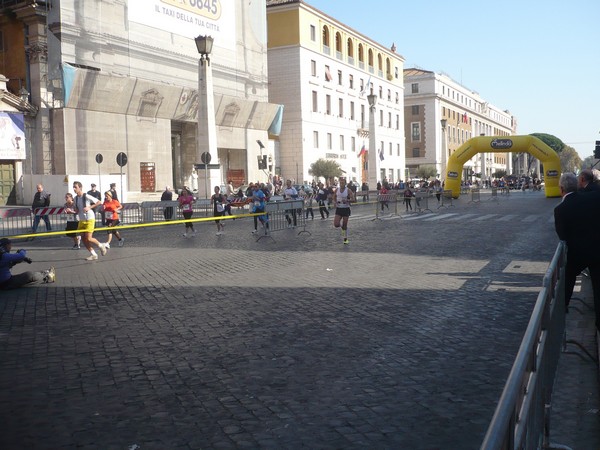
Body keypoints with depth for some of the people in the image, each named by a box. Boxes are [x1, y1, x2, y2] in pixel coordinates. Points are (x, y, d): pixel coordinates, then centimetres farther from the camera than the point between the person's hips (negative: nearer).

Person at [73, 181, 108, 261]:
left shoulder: (87, 197, -15)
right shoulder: (76, 198, 6)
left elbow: (99, 203, -10)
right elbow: (77, 210, 16)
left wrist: (89, 207, -18)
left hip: (89, 219, -7)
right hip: (81, 220, 7)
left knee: (88, 239, -12)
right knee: (83, 239, 3)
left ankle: (101, 246, 15)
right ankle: (93, 254, 15)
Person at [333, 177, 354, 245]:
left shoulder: (348, 190, -8)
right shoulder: (337, 190, 0)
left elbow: (353, 199, -10)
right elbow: (334, 198, 12)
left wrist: (347, 200, -28)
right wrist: (335, 202, -9)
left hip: (346, 209, -2)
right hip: (338, 209, 2)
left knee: (345, 225, 2)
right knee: (336, 224, -12)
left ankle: (345, 239, 18)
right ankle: (341, 225, 24)